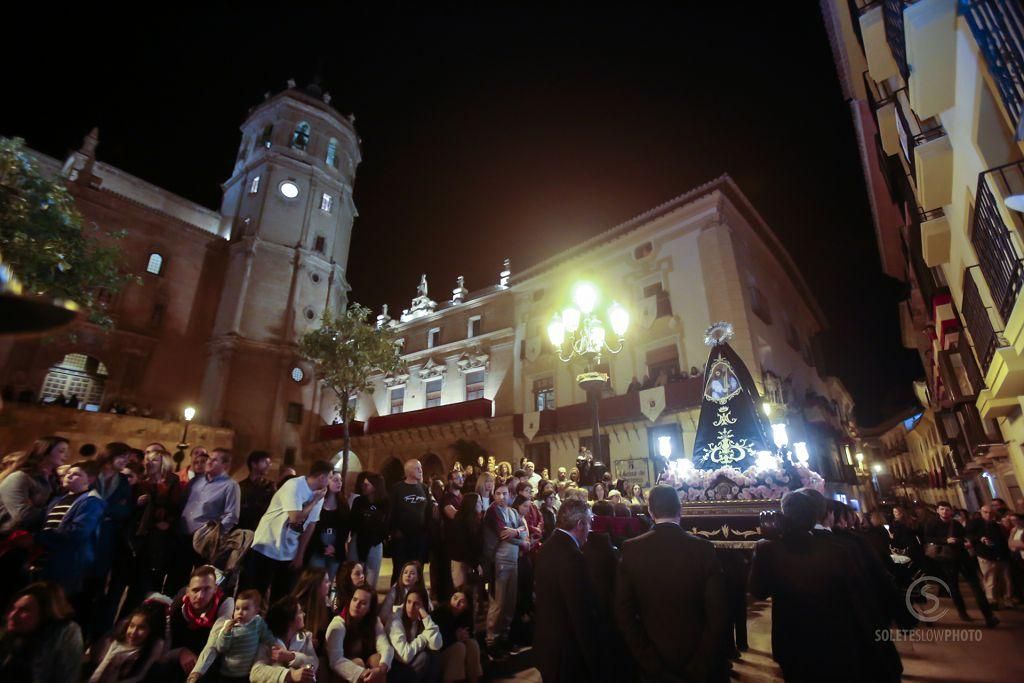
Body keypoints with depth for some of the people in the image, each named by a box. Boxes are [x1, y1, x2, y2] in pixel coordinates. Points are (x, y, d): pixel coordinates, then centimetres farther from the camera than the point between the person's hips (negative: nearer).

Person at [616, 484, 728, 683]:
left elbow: (624, 614, -10)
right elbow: (717, 614, -15)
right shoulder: (703, 548, -15)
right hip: (697, 661, 0)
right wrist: (700, 666, -8)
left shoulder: (631, 549, -13)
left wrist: (651, 664, -6)